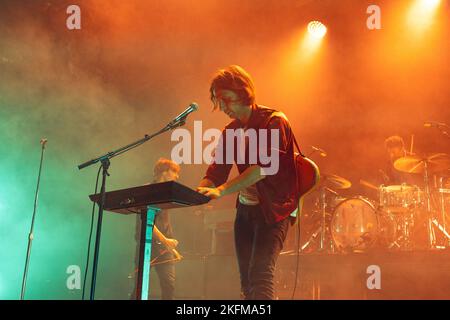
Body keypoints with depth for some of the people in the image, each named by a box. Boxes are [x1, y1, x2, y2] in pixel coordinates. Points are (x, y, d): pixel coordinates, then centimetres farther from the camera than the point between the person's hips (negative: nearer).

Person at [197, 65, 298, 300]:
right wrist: (198, 192, -17)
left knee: (260, 275, -20)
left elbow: (263, 167, -25)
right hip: (245, 210, 7)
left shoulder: (273, 121, -12)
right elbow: (216, 170, 4)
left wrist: (221, 190, -33)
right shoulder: (230, 131, 9)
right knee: (246, 281, 8)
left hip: (274, 209, -7)